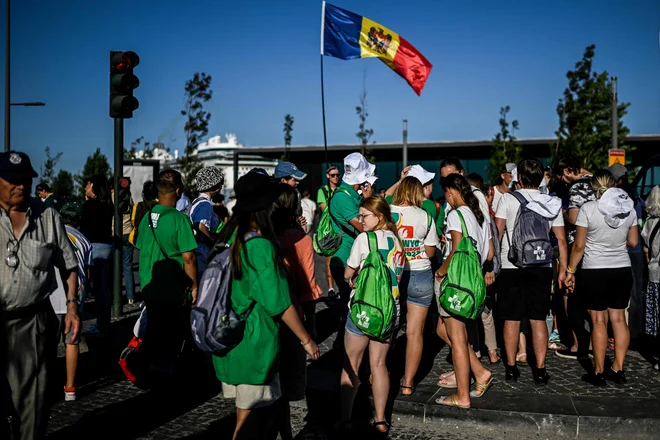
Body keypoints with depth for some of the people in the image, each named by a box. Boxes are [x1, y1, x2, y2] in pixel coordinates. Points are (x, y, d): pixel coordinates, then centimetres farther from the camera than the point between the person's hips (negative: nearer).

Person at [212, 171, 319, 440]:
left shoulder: (228, 239, 3)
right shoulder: (260, 246, -21)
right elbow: (279, 304, -19)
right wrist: (306, 340, -9)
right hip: (254, 344, -7)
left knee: (246, 409, 19)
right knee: (251, 418, 6)